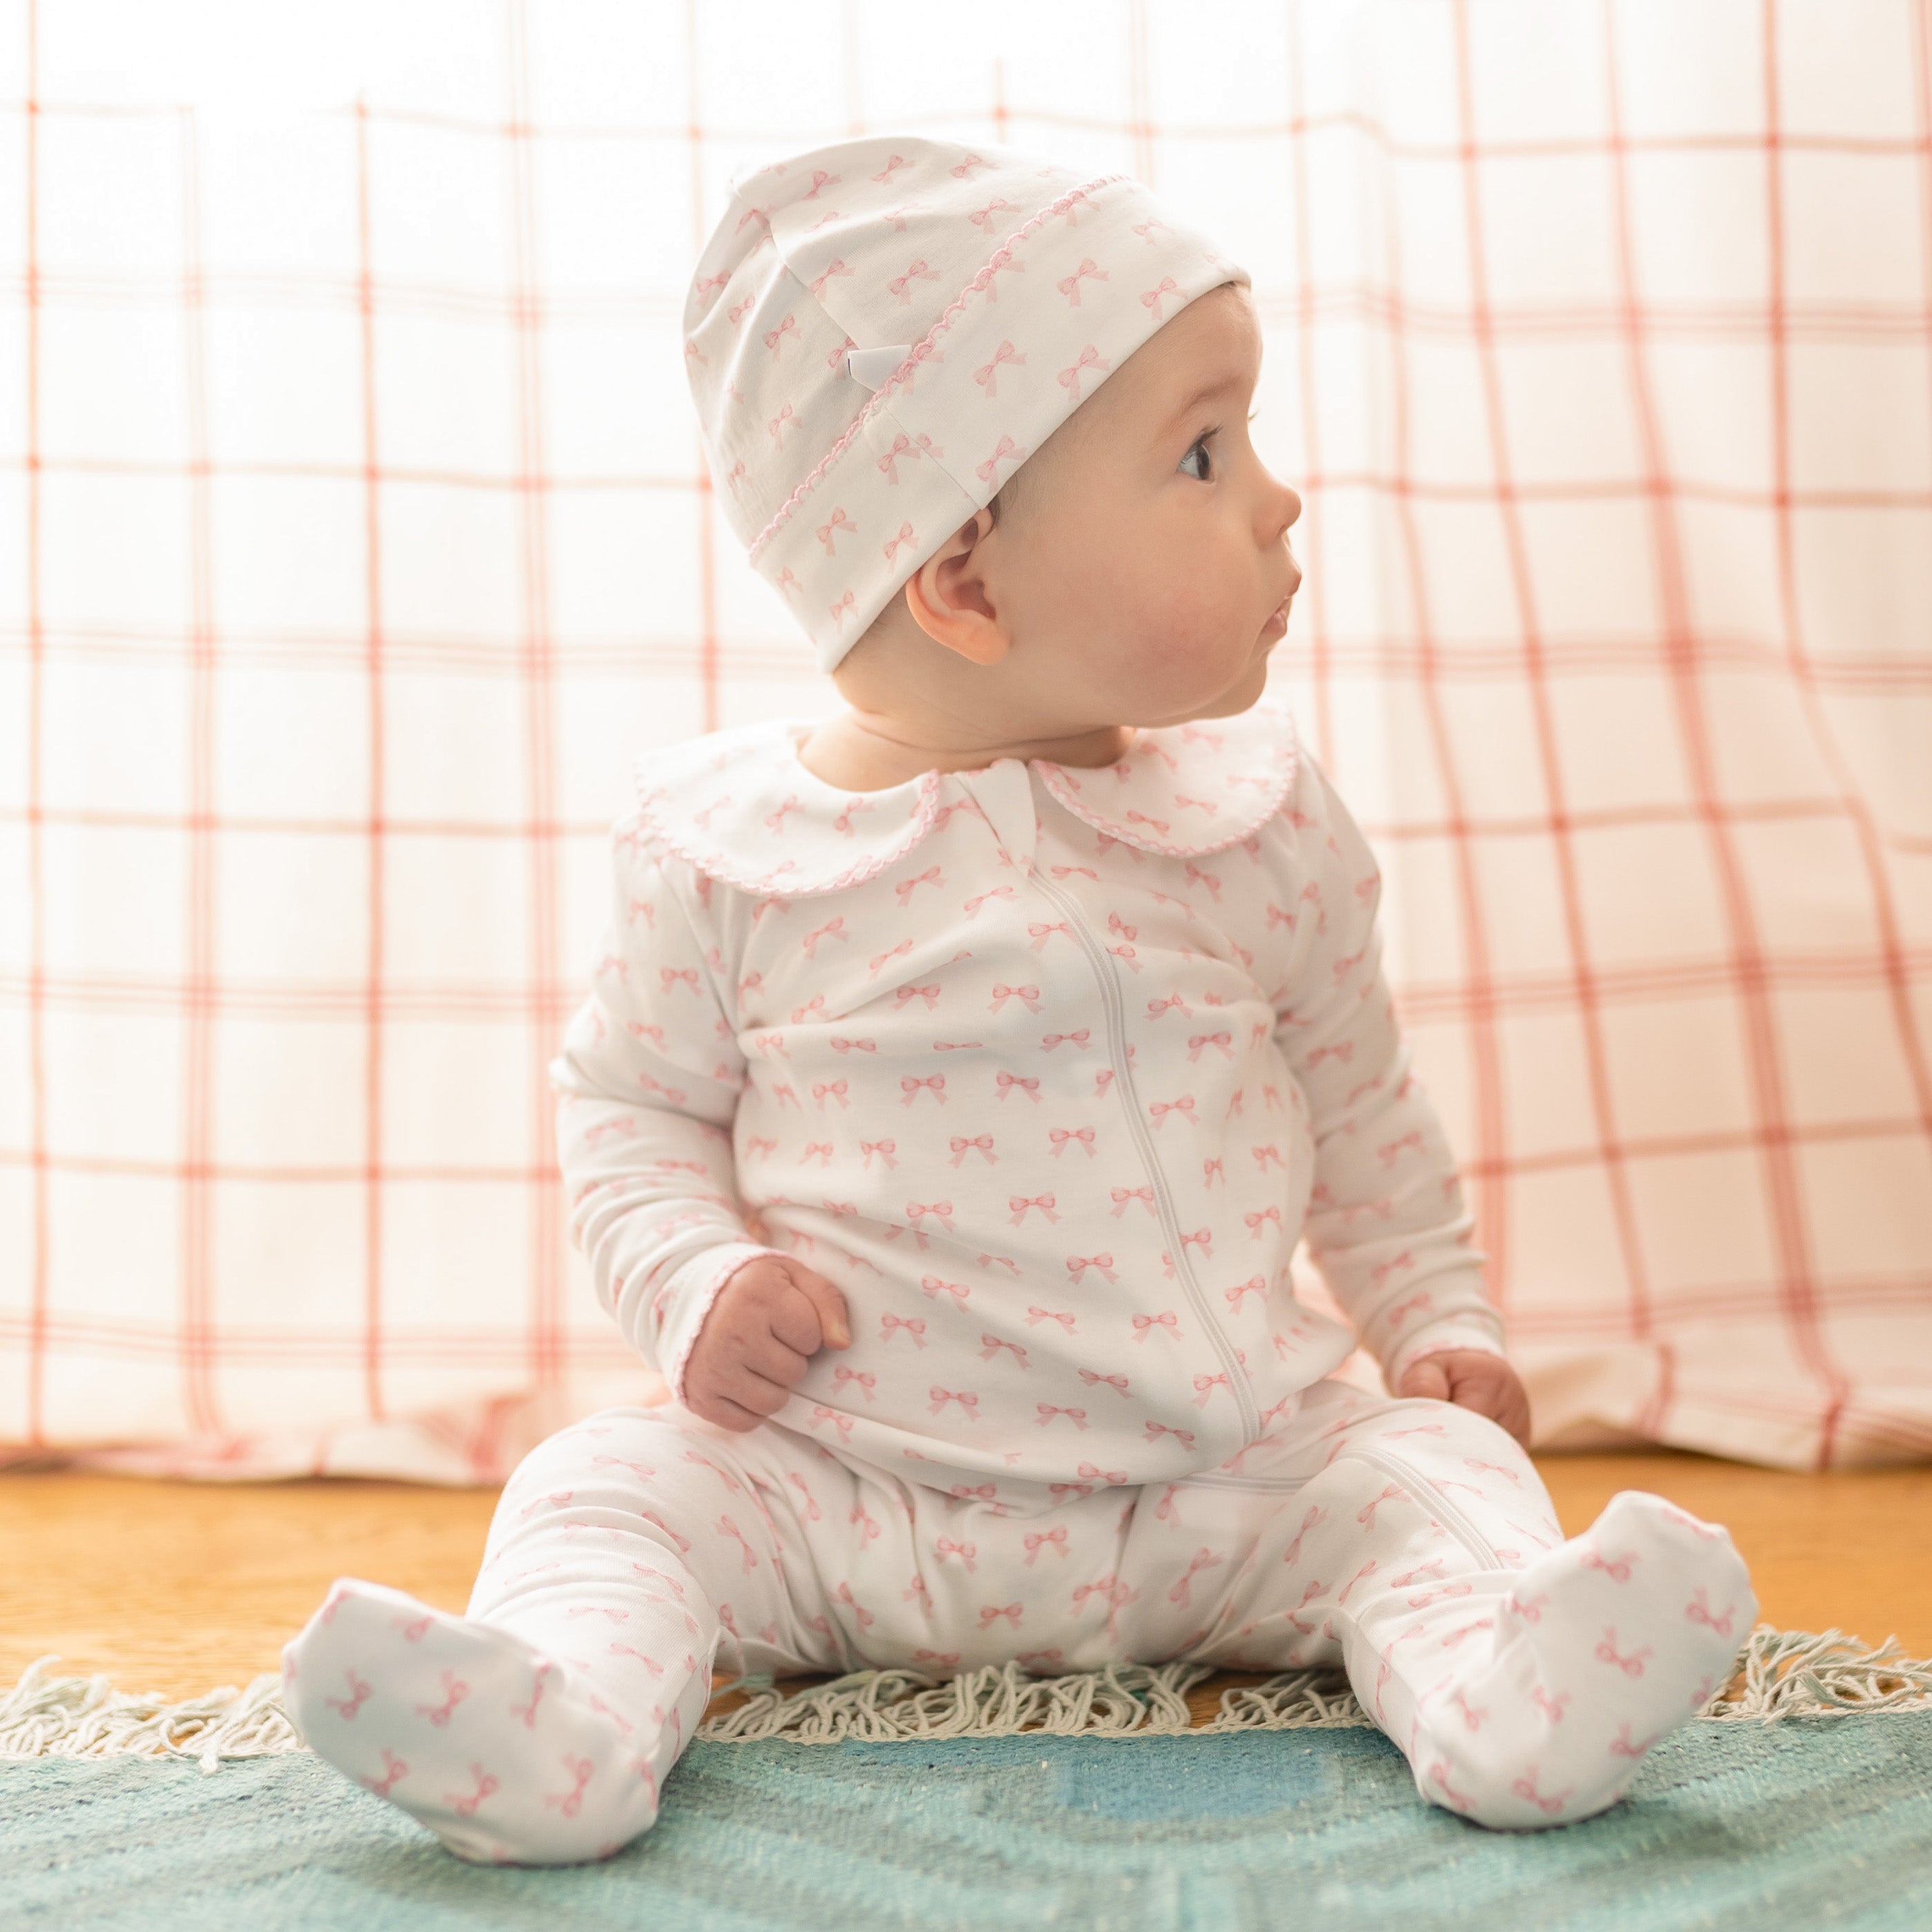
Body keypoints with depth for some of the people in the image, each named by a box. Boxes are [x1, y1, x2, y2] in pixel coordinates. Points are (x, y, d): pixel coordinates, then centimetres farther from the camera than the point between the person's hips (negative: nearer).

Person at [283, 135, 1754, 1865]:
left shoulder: (1259, 816, 1)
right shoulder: (722, 845, -6)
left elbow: (1356, 1094, 15)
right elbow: (633, 1107, 6)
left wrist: (1438, 1317, 11)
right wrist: (698, 1284, -11)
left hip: (1225, 1482, 1)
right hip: (835, 1502, 0)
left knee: (1428, 1469, -19)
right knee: (607, 1486, -18)